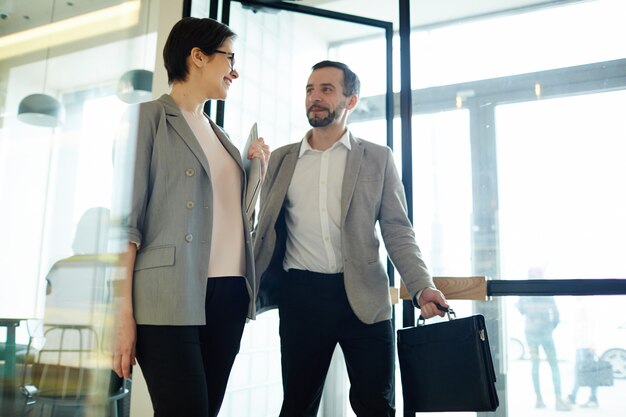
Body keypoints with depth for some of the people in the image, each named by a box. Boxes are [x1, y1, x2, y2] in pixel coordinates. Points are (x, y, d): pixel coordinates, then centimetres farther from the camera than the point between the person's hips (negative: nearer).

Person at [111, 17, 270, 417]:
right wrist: (124, 311, -15)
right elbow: (126, 216, -8)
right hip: (171, 296, -6)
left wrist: (259, 173, 8)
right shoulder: (150, 118, 0)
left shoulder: (219, 134, 20)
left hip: (230, 293, 7)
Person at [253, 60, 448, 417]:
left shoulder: (378, 159, 6)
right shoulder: (281, 159, 12)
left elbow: (398, 231, 1)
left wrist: (423, 286, -12)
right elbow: (268, 230, 13)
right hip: (300, 296, 2)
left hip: (364, 296, -1)